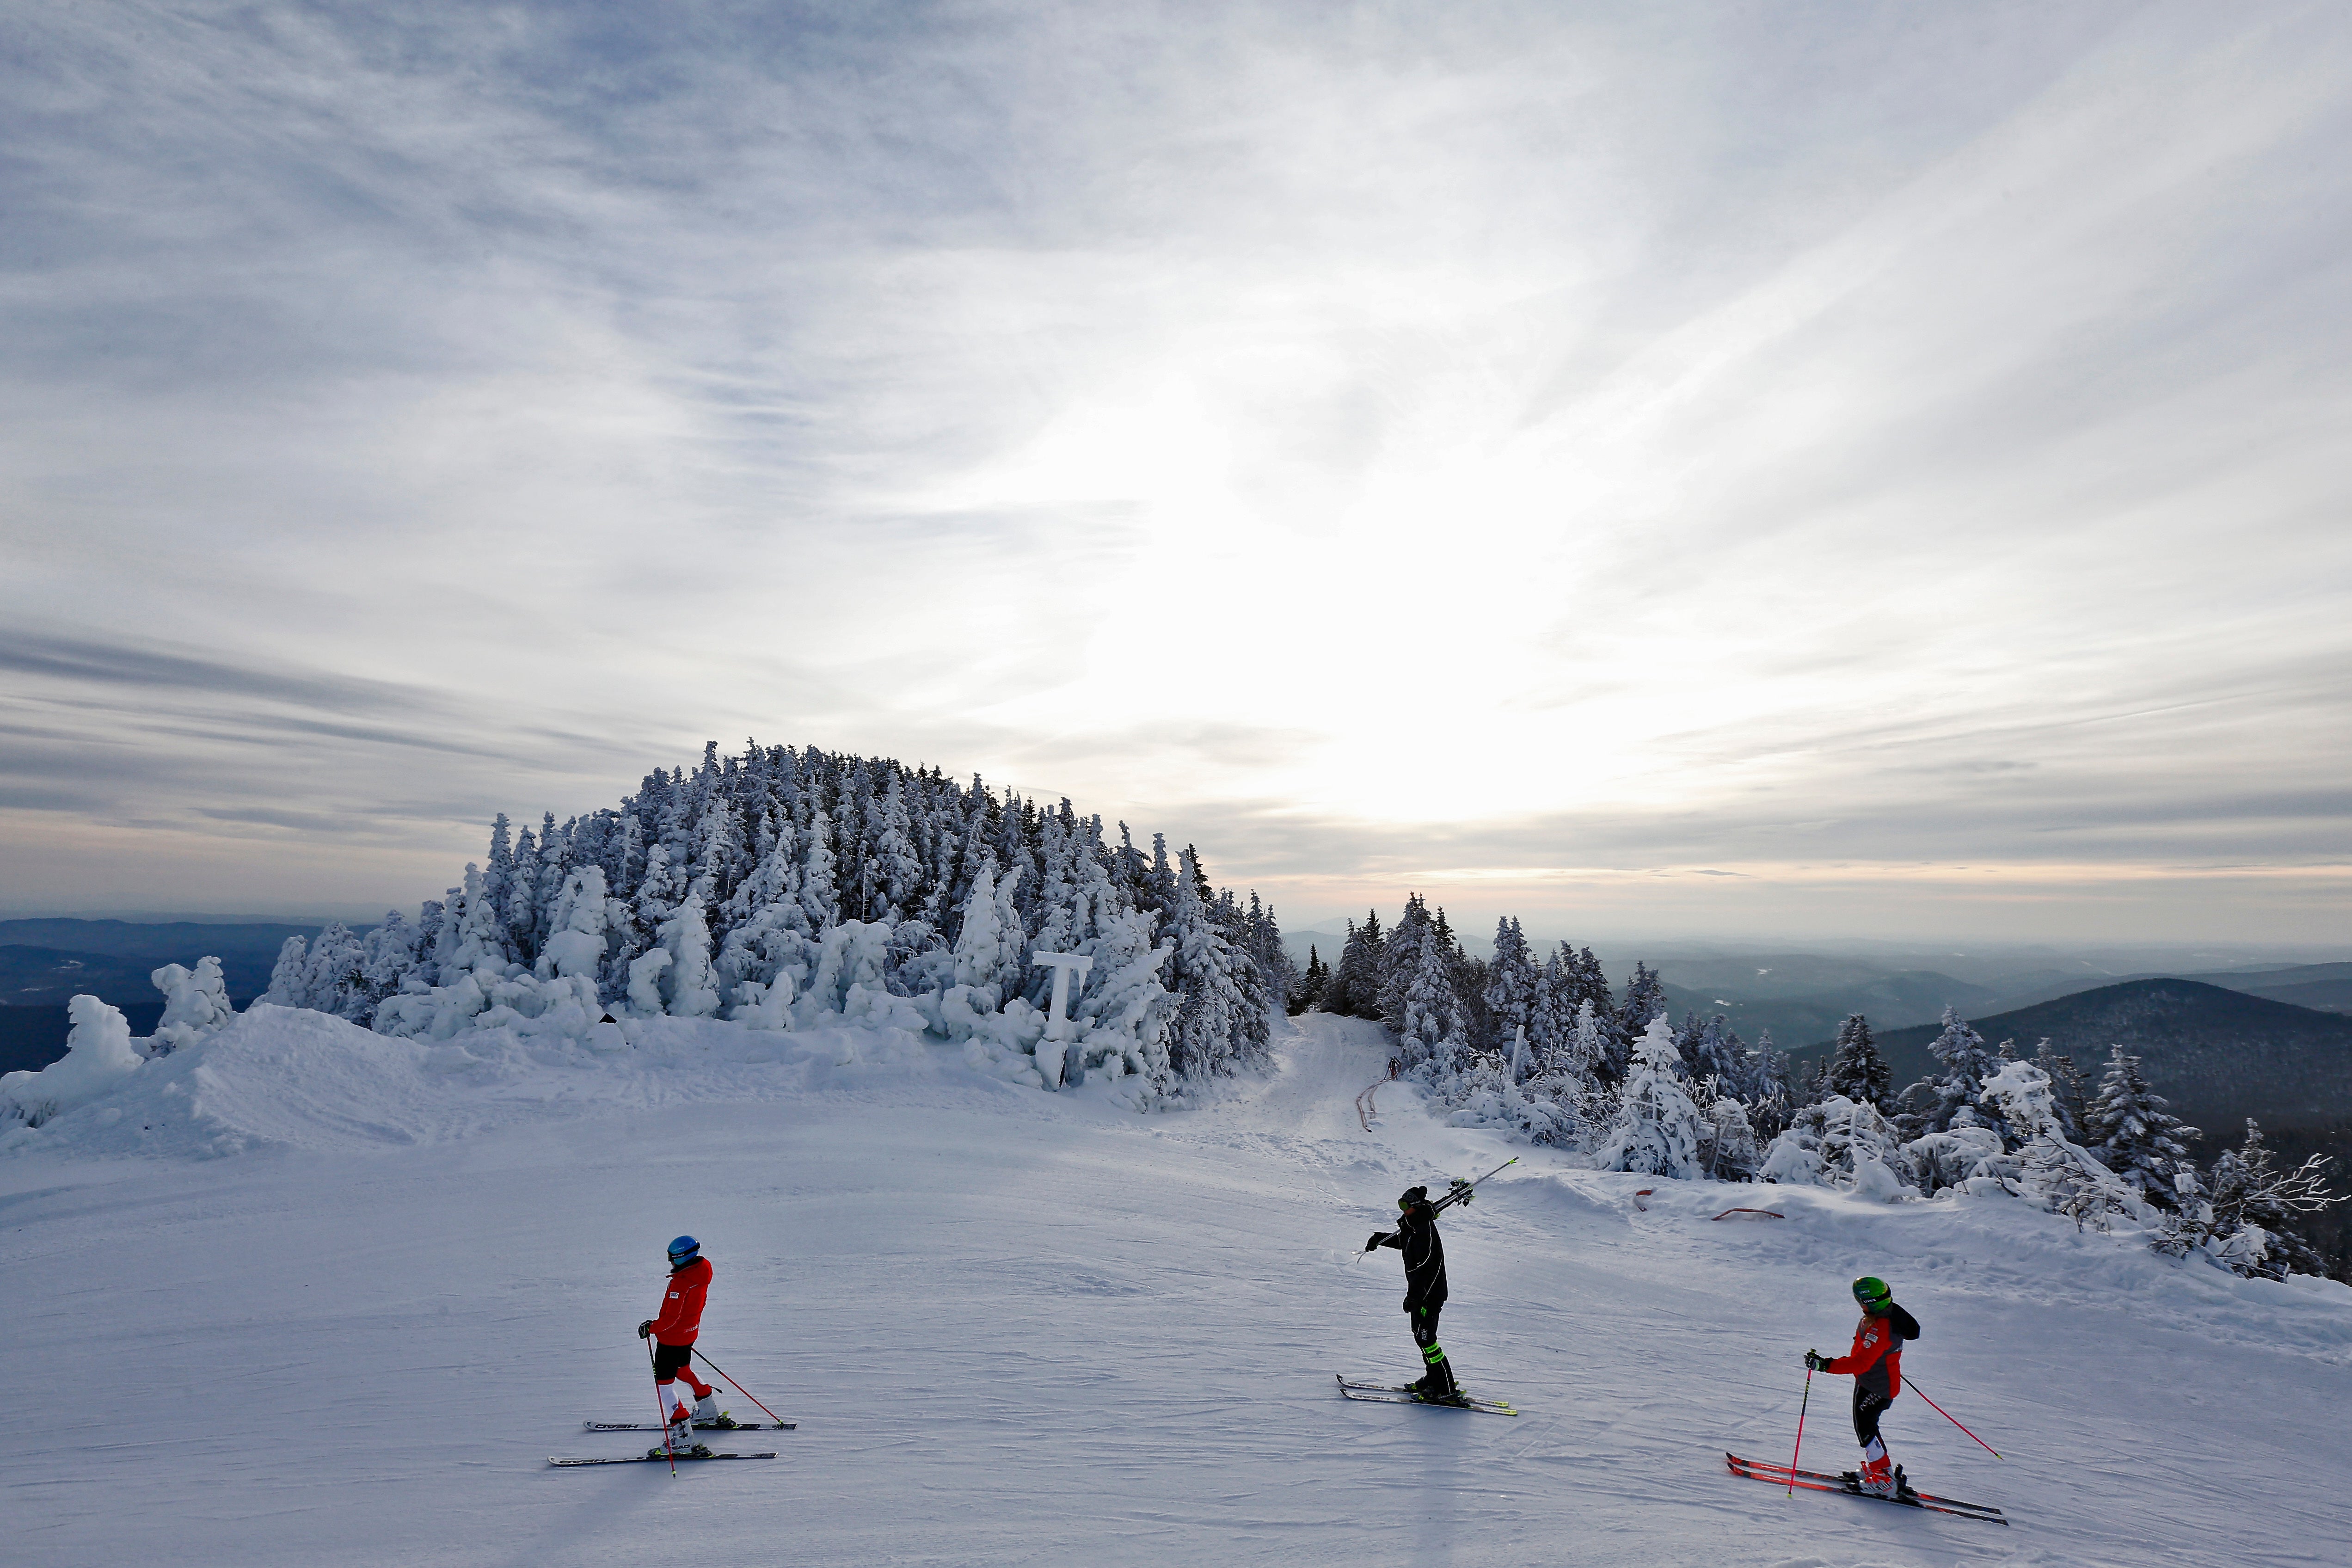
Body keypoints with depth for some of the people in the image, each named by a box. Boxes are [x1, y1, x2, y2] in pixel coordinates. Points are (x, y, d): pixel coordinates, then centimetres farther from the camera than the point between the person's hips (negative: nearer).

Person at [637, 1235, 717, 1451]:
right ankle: (708, 1408, 45)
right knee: (683, 1370, 29)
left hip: (672, 1337, -9)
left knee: (664, 1382, 0)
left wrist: (650, 1327, -13)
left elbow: (671, 1319, -28)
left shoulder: (680, 1283, -30)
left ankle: (682, 1432, -1)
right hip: (690, 1332, 9)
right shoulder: (701, 1273, -2)